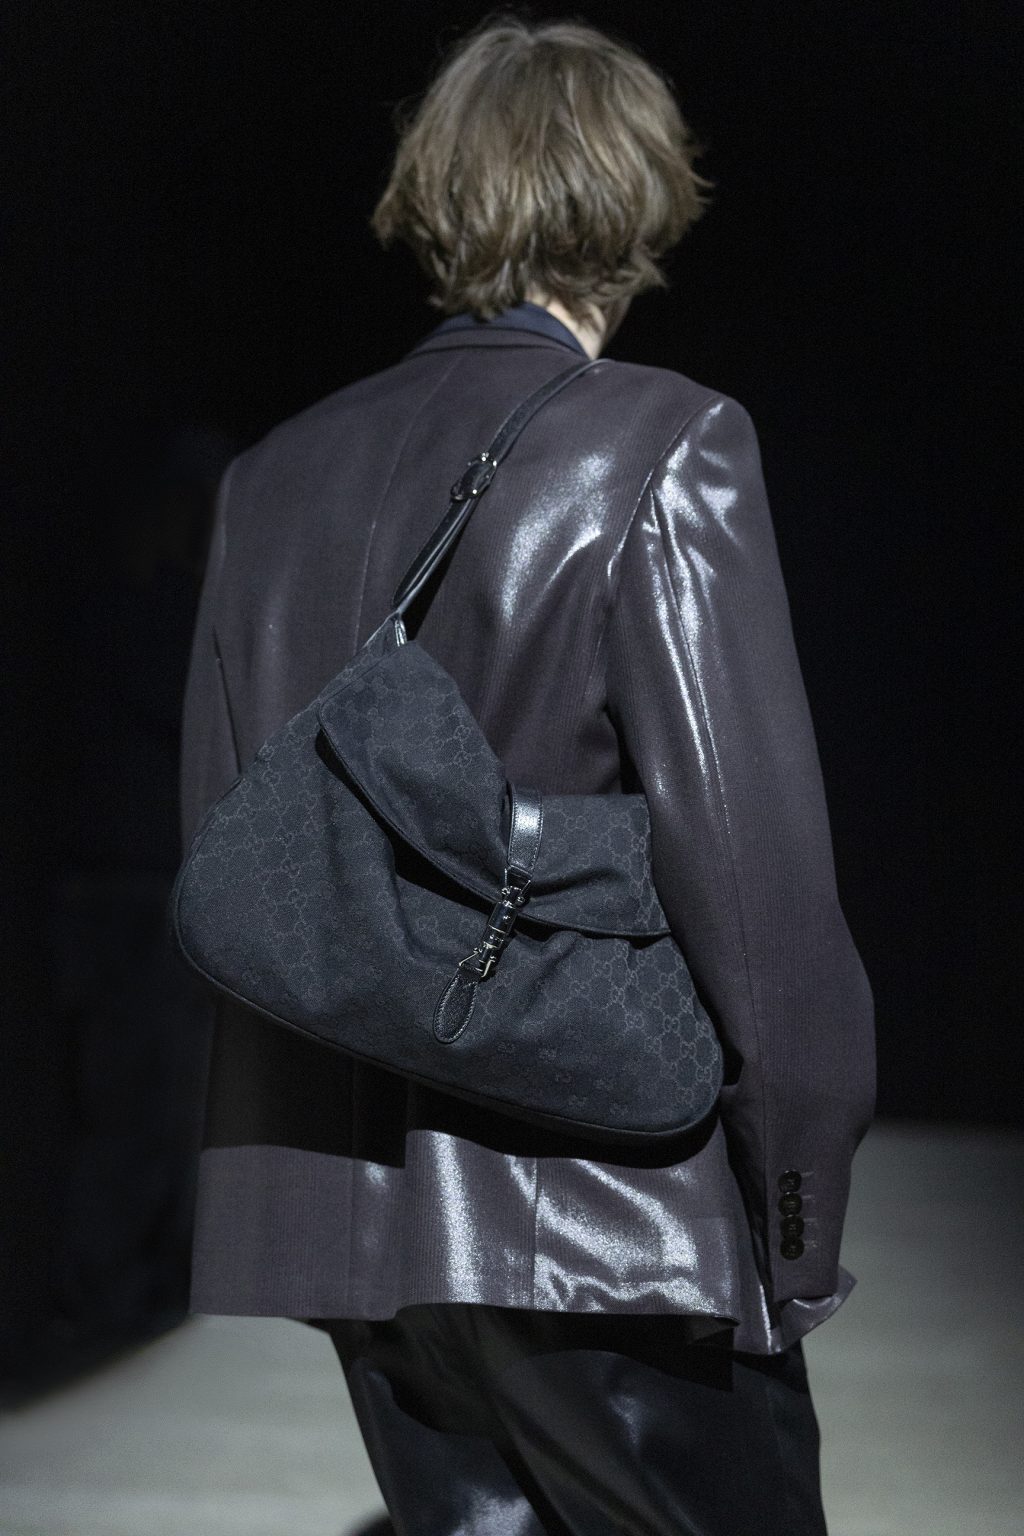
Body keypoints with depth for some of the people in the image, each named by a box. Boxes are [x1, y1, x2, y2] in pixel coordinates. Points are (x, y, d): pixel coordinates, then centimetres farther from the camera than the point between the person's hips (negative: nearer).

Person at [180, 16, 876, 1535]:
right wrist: (801, 1217, -7)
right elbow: (752, 856, -15)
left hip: (340, 1212, 6)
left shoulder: (274, 479, 8)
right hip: (605, 1223, -6)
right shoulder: (665, 451, -10)